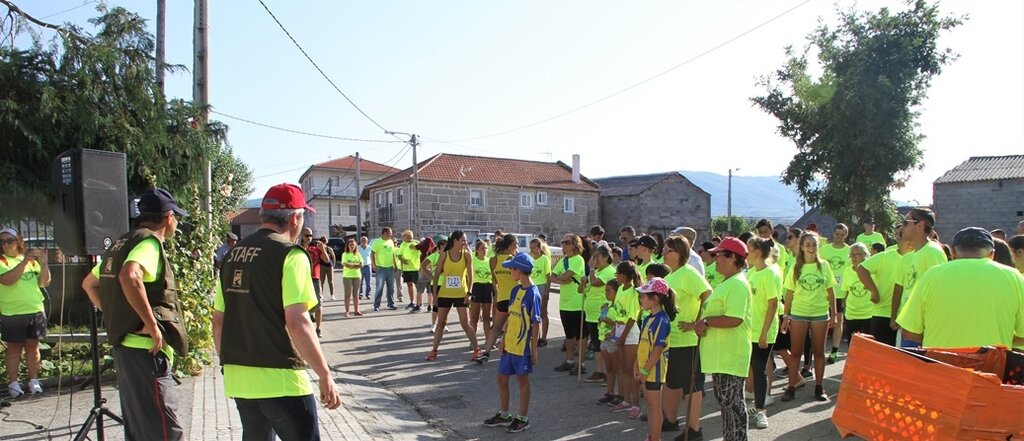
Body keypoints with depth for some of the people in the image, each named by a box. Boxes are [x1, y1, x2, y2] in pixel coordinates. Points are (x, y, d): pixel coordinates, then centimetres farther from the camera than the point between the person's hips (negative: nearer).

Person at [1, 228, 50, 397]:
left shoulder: (31, 259, 9)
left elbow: (44, 282, 6)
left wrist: (43, 263, -7)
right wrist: (25, 261, -25)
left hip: (36, 311, 4)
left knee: (33, 346, 10)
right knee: (14, 348, 3)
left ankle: (34, 381, 17)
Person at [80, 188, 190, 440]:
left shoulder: (122, 243, 16)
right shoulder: (149, 242, -13)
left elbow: (89, 283, 27)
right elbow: (129, 276, -33)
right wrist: (151, 324, -26)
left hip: (125, 346, 10)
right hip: (146, 351, -10)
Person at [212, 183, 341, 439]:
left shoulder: (233, 255, 10)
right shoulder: (290, 254, -12)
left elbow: (218, 320, 13)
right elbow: (296, 322, -20)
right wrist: (325, 375, -16)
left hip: (239, 378, 7)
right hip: (280, 379, -7)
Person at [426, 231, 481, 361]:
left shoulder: (466, 255, -4)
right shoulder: (444, 254, -4)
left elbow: (470, 275, -3)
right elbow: (437, 274, 1)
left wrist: (469, 292, -9)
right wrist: (435, 292, -1)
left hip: (461, 294, -1)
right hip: (445, 294, 1)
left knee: (465, 324, -2)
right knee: (441, 323, 11)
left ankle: (476, 349, 9)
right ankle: (434, 350, 21)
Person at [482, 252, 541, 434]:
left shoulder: (533, 294, -17)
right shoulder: (515, 290, 6)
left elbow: (536, 324, -15)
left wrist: (534, 349, -14)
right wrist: (504, 339, 14)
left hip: (523, 346, -8)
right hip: (509, 345, 8)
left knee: (522, 380, 5)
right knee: (502, 378, 15)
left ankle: (522, 419, 19)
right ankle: (504, 415, 30)